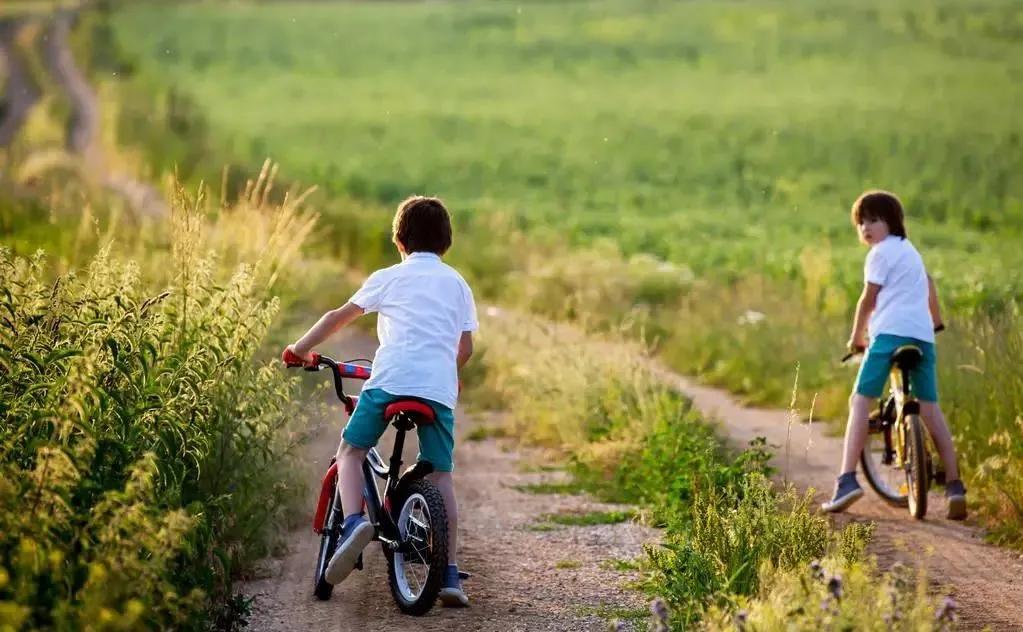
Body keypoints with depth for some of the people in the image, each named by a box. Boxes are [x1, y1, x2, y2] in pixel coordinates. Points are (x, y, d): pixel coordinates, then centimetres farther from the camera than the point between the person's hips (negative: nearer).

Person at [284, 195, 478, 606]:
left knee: (350, 451, 11)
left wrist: (300, 349, 25)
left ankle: (353, 522, -16)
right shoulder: (457, 284, 22)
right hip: (439, 387, 2)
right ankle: (449, 573, 4)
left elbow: (340, 316, 14)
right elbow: (465, 348, 20)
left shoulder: (389, 278, 14)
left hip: (390, 379, -2)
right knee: (441, 476, 8)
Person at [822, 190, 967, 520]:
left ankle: (847, 480, -21)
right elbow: (929, 284, 42)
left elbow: (868, 298, 1)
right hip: (922, 333, 8)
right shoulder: (908, 249, 26)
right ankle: (954, 485, 1)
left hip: (890, 330, -7)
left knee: (860, 402, -8)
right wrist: (936, 320, 57)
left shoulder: (881, 252, 1)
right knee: (930, 409, 8)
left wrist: (856, 336, 15)